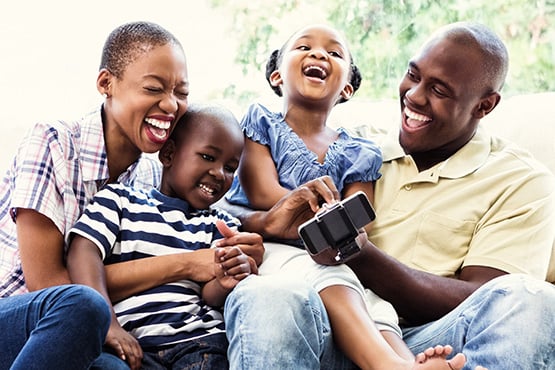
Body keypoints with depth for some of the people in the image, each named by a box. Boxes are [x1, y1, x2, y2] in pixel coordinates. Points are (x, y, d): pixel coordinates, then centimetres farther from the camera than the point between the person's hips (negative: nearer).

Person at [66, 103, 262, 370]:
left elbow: (209, 295, 9)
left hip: (200, 338, 2)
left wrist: (225, 284, -17)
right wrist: (107, 324, -18)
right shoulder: (119, 199, 14)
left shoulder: (221, 225, 22)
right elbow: (83, 252, -2)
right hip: (133, 342, -2)